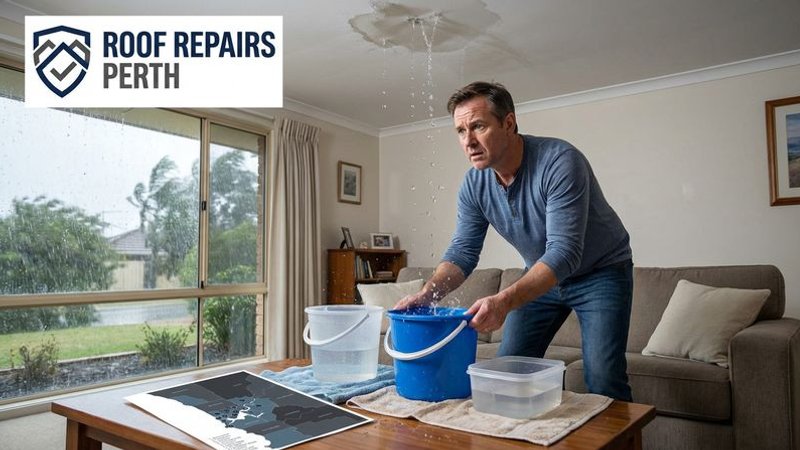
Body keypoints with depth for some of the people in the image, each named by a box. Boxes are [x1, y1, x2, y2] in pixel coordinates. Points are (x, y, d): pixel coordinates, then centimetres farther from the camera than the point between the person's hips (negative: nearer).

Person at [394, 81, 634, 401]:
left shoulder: (559, 162, -31)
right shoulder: (474, 183, -12)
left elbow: (564, 253, -36)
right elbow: (463, 251, -10)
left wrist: (504, 301, -49)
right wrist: (426, 294, -28)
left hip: (601, 271, -5)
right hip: (541, 275, 5)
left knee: (603, 382, -12)